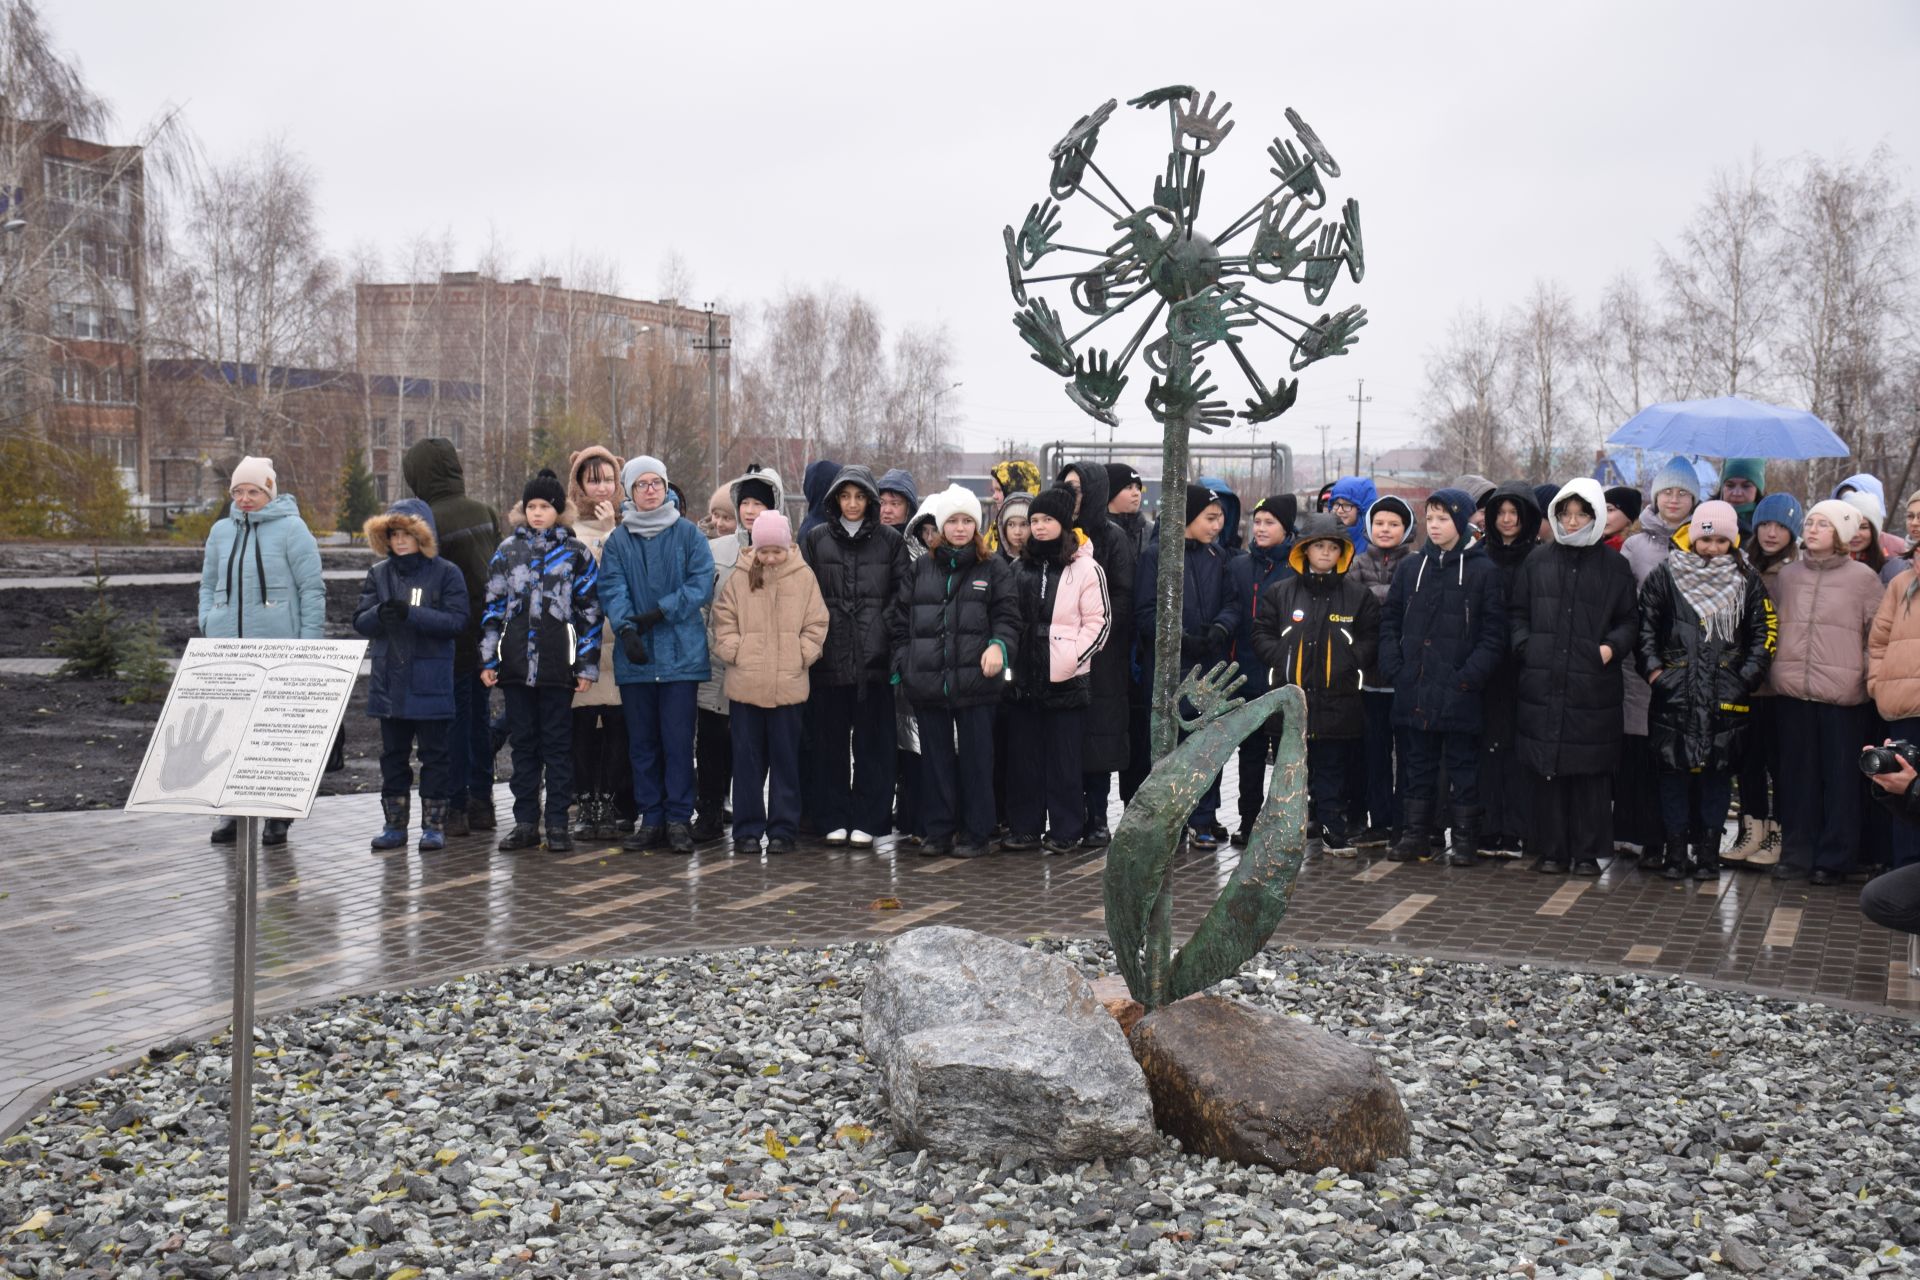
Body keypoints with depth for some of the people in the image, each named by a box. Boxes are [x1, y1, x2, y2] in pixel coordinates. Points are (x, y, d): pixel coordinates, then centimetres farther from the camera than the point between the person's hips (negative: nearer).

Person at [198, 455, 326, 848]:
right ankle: (233, 812, 14)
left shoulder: (291, 529, -2)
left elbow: (312, 589, -4)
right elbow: (208, 584, 23)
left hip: (277, 651, -5)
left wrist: (309, 643, -9)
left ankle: (278, 816, 9)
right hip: (227, 650, 5)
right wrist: (208, 625, 7)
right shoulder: (221, 531, 13)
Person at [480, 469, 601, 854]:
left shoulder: (575, 552, 3)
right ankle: (525, 822, 14)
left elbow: (589, 610, 2)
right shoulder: (508, 550, 11)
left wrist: (587, 664, -4)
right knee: (522, 742, 7)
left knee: (558, 742, 2)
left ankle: (557, 823, 8)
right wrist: (488, 659, 5)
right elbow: (493, 606, 12)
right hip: (516, 661, 3)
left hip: (558, 663, -3)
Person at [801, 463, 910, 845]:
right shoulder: (815, 540, 9)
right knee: (830, 741, 5)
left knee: (872, 741, 2)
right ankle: (834, 819, 14)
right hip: (829, 658, 1)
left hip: (875, 657, -1)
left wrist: (894, 648, -5)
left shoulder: (891, 541, 7)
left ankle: (867, 820, 10)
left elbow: (902, 598, 5)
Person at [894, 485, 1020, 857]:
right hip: (927, 682, 3)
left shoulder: (993, 567, 5)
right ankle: (939, 832, 18)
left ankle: (975, 834, 11)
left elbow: (1007, 617, 1)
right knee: (935, 757, 8)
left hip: (975, 679, -3)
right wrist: (902, 666, 5)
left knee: (975, 758, 2)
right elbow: (900, 619, 13)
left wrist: (999, 645, -18)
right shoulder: (921, 567, 12)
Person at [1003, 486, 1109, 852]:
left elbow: (1098, 621, -4)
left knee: (1064, 757, 0)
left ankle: (1065, 830, 9)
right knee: (1022, 755, 8)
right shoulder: (1019, 568, 13)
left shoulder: (1086, 568, -3)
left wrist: (1072, 658, -12)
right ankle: (1024, 827, 16)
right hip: (1023, 677, 5)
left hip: (1065, 680, -5)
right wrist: (1005, 655, 7)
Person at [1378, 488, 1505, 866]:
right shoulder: (1411, 567, 10)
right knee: (1419, 763, 12)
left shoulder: (1483, 571, -3)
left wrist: (1471, 675, -15)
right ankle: (1414, 834, 19)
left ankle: (1465, 839, 13)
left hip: (1458, 691, -4)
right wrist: (1393, 666, 0)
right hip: (1415, 689, 4)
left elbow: (1494, 632, -6)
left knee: (1463, 764, 5)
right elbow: (1390, 619, 12)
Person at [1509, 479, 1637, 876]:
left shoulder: (1613, 565, 7)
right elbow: (1516, 612, 14)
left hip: (1594, 684, -1)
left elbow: (1630, 620, 9)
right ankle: (1552, 850, 11)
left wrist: (1613, 647, -8)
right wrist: (1525, 646, -2)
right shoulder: (1538, 562, 10)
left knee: (1591, 770, 1)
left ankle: (1587, 852, 10)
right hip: (1542, 683, 1)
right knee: (1546, 769, 2)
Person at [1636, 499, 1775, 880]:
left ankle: (1708, 852, 13)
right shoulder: (1665, 577, 4)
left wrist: (1748, 675, -1)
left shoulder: (1746, 581, 8)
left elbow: (1764, 631, 9)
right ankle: (1675, 851, 9)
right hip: (1674, 693, -1)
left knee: (1718, 771, 4)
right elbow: (1645, 625, 5)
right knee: (1674, 770, 1)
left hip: (1726, 696, 1)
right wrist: (1653, 667, -6)